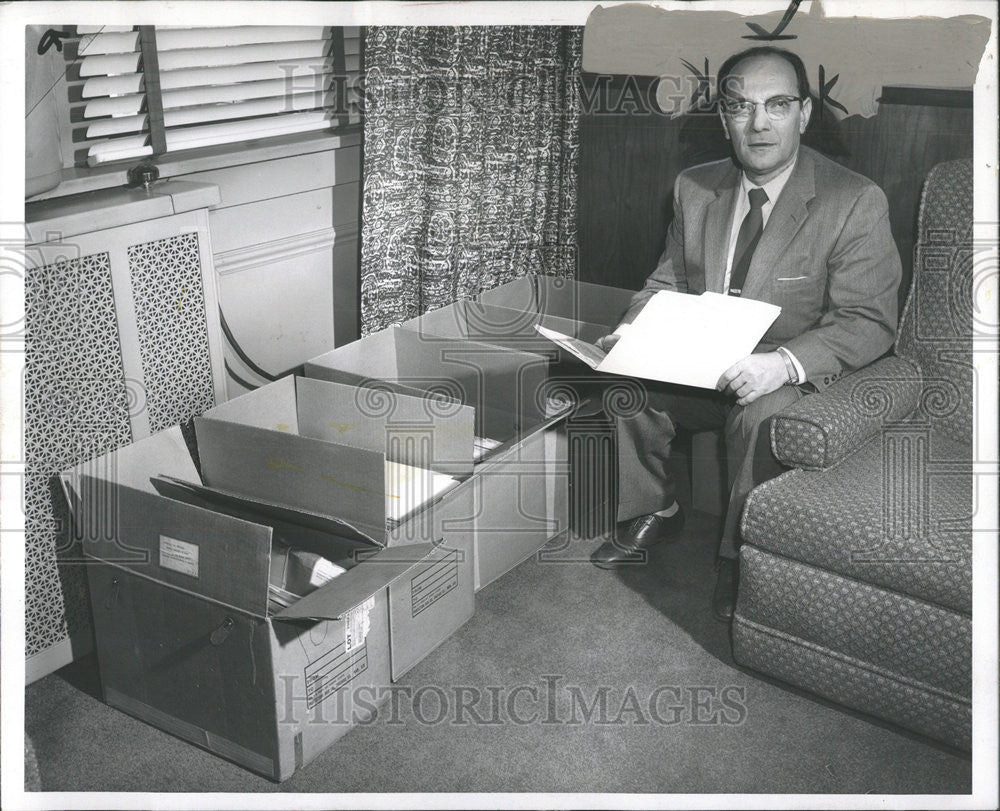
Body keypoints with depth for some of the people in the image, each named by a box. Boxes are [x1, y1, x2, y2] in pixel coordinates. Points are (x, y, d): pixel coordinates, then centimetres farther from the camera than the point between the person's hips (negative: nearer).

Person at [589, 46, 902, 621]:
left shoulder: (855, 202, -14)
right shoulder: (694, 189, 3)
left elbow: (870, 322, -18)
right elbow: (669, 281, 13)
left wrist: (784, 362, -35)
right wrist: (634, 329, -10)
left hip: (793, 375, -5)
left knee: (757, 417, -34)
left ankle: (743, 556, -8)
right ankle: (654, 514, 13)